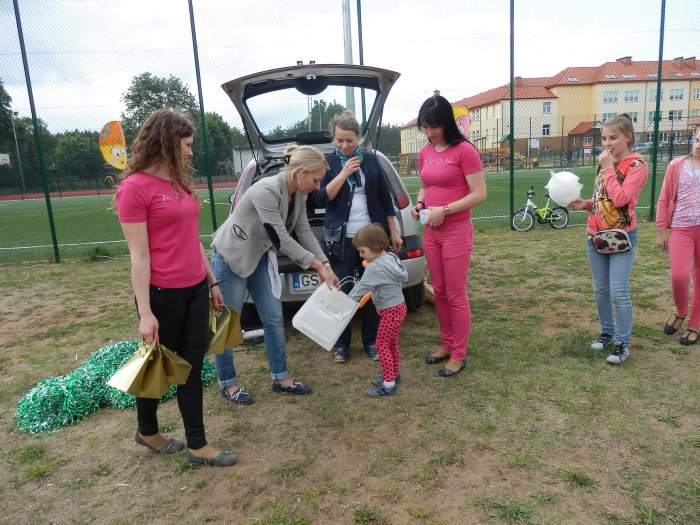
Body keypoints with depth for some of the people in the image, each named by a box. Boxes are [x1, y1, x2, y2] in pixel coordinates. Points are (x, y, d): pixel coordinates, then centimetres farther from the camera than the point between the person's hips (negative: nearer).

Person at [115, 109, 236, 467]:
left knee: (192, 366, 12)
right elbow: (138, 255, -16)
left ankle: (197, 445, 24)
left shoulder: (179, 182, 10)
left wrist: (211, 281, 17)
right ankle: (147, 431, 39)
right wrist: (145, 312, -16)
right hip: (162, 294, -7)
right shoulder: (135, 187, -13)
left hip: (194, 289, 7)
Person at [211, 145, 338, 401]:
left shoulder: (299, 194, -5)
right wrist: (318, 266, -27)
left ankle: (280, 378, 21)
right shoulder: (266, 191, -31)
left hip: (259, 257, 8)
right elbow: (281, 239, -31)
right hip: (230, 257, -8)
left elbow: (304, 232, 1)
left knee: (274, 319, 7)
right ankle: (227, 384, 22)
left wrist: (326, 265, -7)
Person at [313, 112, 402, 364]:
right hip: (340, 239, -1)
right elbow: (319, 199, -8)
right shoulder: (328, 162, 1)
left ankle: (371, 341, 21)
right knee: (341, 291, 0)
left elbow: (385, 198, 9)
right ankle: (341, 344, 16)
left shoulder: (371, 160, 6)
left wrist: (394, 232, 6)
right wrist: (344, 173, -15)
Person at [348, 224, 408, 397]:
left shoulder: (374, 267, -22)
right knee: (391, 343, 19)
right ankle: (394, 374, 32)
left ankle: (388, 384, 0)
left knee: (382, 345, -3)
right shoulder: (391, 257, 4)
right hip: (398, 306, 9)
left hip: (390, 311, -9)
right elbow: (404, 276, 12)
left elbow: (361, 287, -20)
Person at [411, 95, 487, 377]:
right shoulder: (424, 154, 8)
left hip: (457, 232, -6)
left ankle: (459, 354, 14)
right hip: (431, 232, 7)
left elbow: (479, 194, -15)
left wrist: (445, 210, -20)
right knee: (439, 291, 14)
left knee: (456, 294, 1)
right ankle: (446, 343, 30)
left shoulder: (464, 151, -12)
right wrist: (419, 204, 0)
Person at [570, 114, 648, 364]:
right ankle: (607, 332, 28)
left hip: (621, 237, -7)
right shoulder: (606, 163, 11)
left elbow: (620, 199, -22)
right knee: (600, 290, 13)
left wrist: (608, 168, -15)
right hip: (595, 236, 7)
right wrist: (585, 204, -1)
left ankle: (622, 343, 6)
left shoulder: (637, 164, -9)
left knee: (618, 293, -7)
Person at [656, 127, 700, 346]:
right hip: (680, 228, -1)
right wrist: (662, 230, 3)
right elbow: (664, 200, 6)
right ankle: (680, 312, 16)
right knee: (679, 276, -14)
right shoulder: (677, 165, 3)